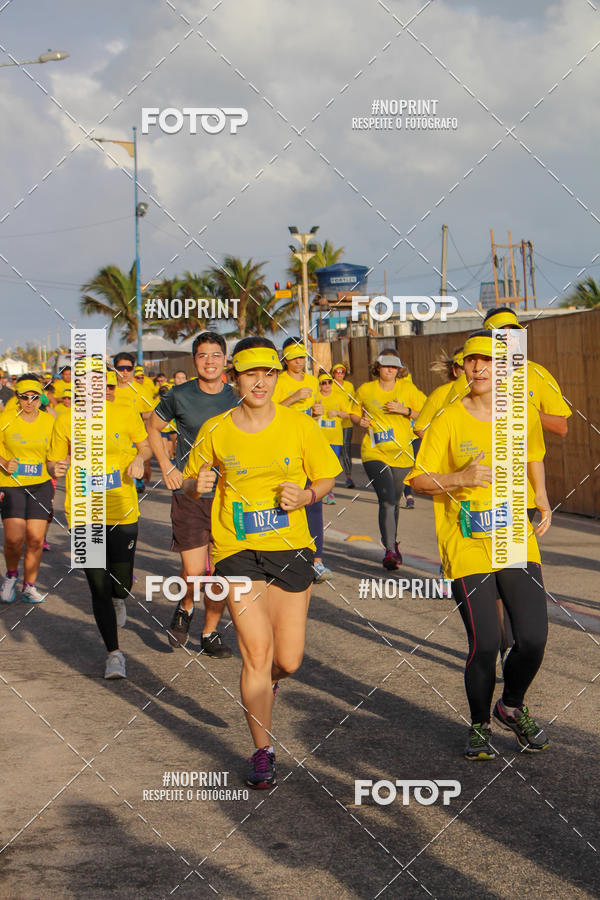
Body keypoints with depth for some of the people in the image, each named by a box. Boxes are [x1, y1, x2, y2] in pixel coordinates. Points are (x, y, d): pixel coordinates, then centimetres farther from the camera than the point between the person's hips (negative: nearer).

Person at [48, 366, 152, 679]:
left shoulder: (124, 414, -1)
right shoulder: (65, 422, -1)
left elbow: (146, 446, 13)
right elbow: (54, 461, 10)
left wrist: (139, 458, -9)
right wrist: (57, 468, -13)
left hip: (122, 512, 0)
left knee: (121, 586, 2)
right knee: (99, 587, -3)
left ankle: (117, 598, 43)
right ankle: (114, 654, 13)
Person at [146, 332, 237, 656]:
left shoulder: (237, 399, 1)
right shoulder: (179, 396, -3)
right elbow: (153, 427, 14)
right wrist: (167, 467, 4)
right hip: (188, 493, -2)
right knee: (193, 573, -7)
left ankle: (210, 632, 22)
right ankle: (185, 609, 25)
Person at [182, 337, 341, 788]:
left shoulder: (300, 425, -2)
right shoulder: (215, 431, -1)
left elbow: (326, 479, 7)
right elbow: (191, 483, 11)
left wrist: (305, 496, -14)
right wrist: (196, 484, -13)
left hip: (291, 548, 1)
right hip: (237, 551, -1)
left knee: (288, 661, 3)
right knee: (257, 652, -10)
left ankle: (264, 681, 42)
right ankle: (263, 752, 6)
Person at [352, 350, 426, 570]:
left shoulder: (407, 388, 5)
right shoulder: (365, 390, 4)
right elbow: (354, 413, 20)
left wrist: (405, 410, -11)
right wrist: (360, 421, -3)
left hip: (401, 453, 2)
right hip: (374, 453, -2)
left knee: (395, 500, 14)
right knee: (387, 500, -19)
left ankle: (392, 541, 37)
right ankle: (390, 550, -21)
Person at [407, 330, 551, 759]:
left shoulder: (525, 414, 5)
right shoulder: (449, 421, -6)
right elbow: (418, 480, -4)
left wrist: (542, 502, 19)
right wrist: (461, 478, -19)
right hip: (468, 548, -3)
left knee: (533, 638, -3)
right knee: (485, 644, -7)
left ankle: (513, 707, 27)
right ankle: (480, 725, 19)